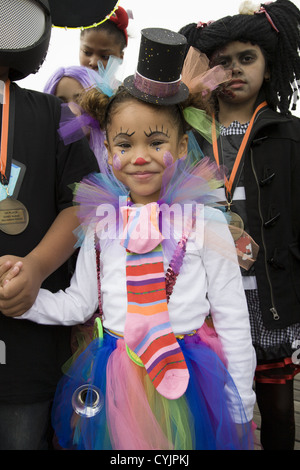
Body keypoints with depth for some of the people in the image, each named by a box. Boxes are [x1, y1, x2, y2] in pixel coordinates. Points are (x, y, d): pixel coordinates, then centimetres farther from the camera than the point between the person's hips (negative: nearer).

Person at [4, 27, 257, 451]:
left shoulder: (204, 220, -10)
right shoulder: (101, 220, -2)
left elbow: (232, 318, -5)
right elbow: (78, 304, 4)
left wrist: (240, 407, -1)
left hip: (187, 380, -2)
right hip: (113, 383, 3)